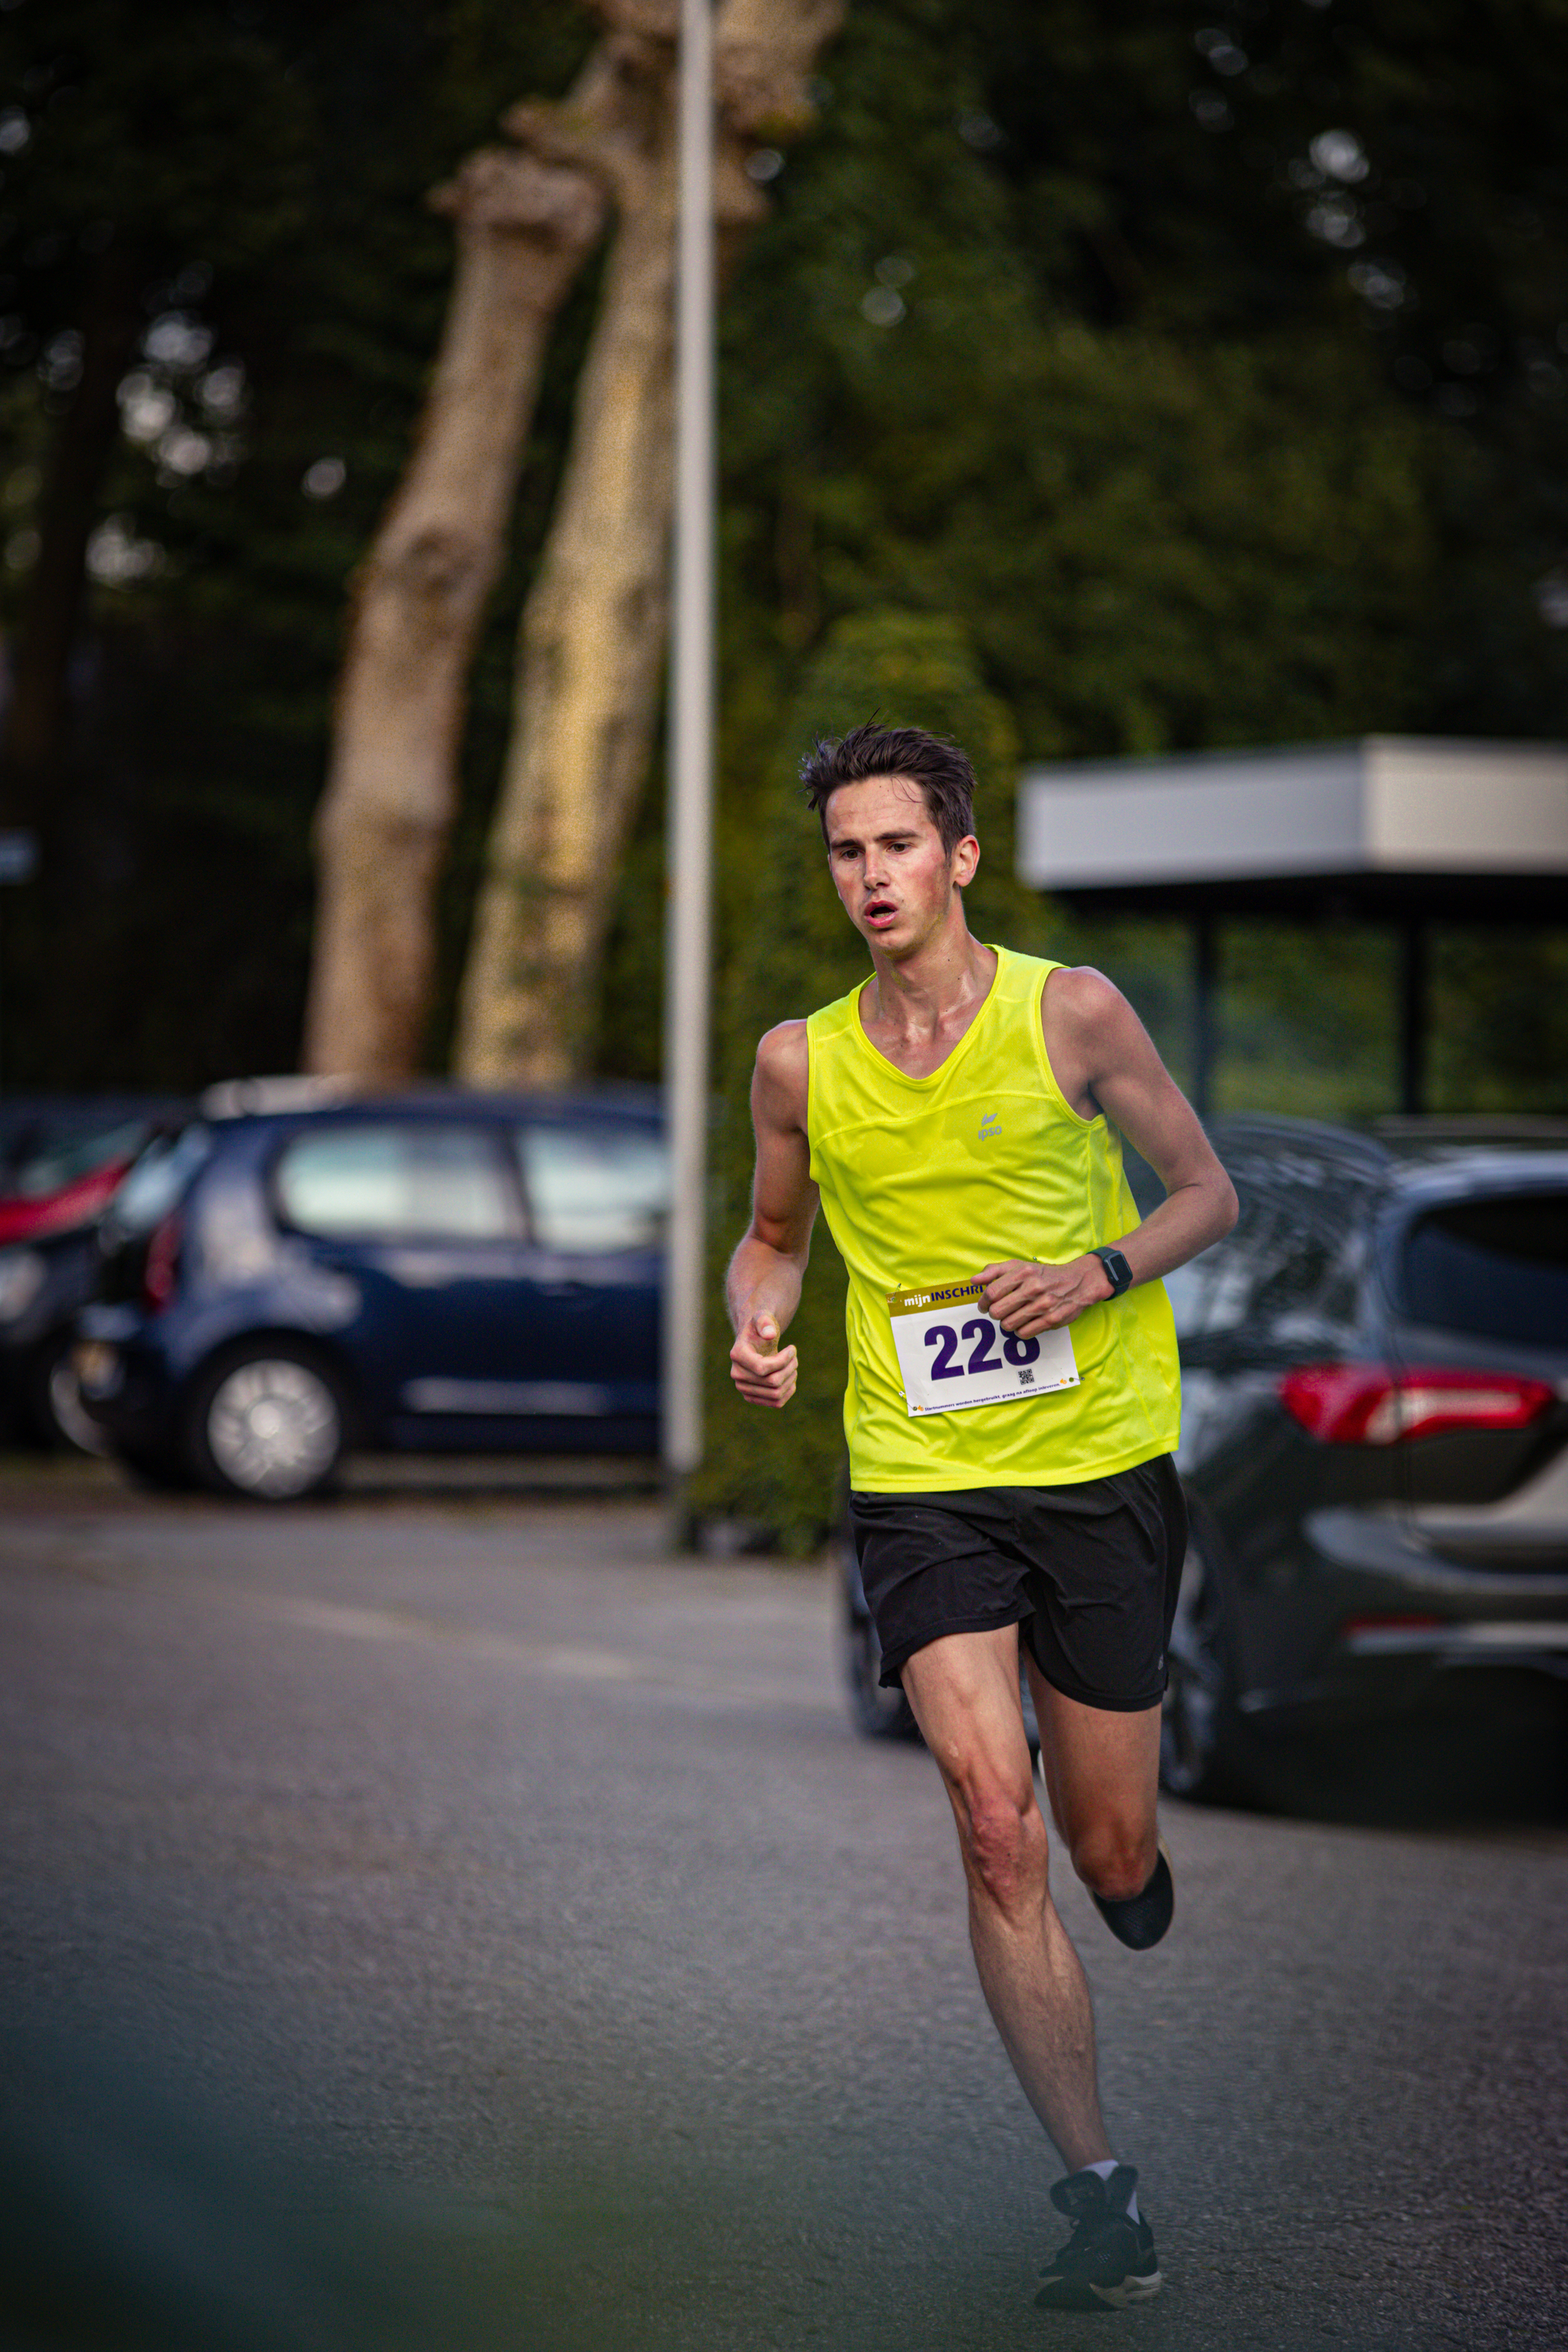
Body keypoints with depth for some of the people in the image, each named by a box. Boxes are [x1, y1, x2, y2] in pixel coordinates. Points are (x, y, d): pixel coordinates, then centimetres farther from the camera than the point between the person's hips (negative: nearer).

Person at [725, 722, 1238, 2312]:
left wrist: (1100, 1272, -13)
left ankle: (1140, 1897, 46)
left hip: (1102, 1466, -1)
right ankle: (1098, 2189, -9)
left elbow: (1207, 1192, 6)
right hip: (921, 1480, 1)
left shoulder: (1070, 1013, -3)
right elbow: (773, 1237, 19)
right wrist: (758, 1327, -3)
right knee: (994, 1821, -17)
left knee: (1110, 1854, 5)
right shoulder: (799, 1061, 3)